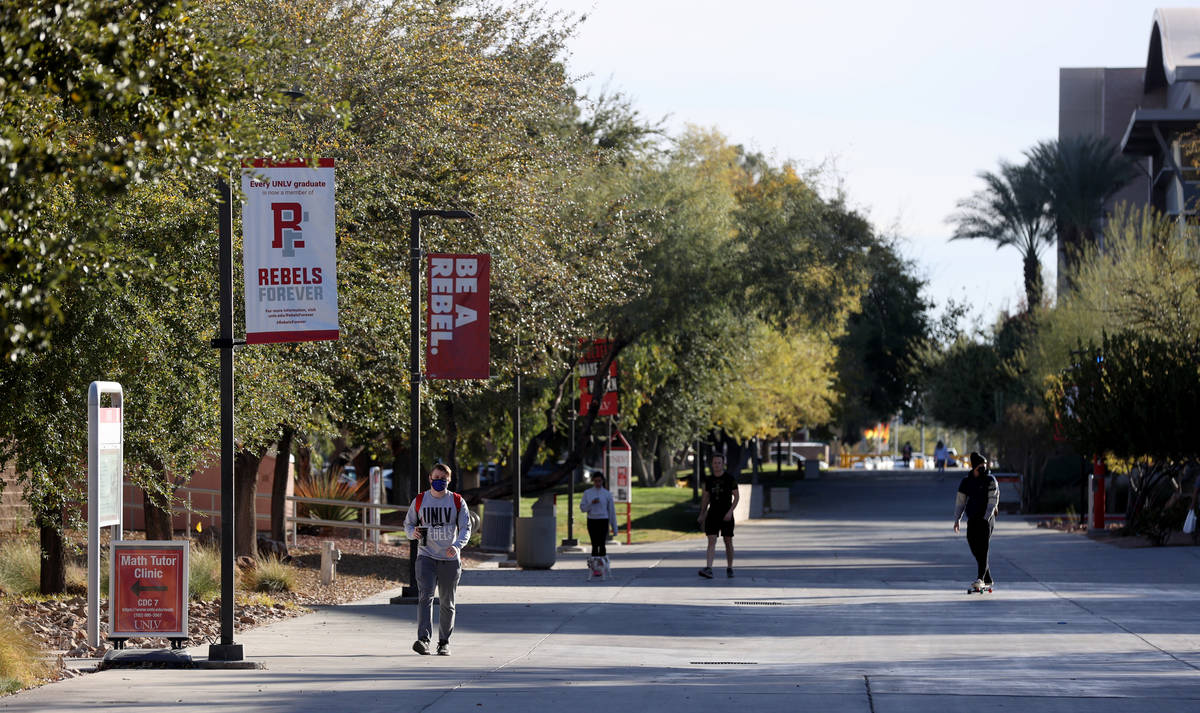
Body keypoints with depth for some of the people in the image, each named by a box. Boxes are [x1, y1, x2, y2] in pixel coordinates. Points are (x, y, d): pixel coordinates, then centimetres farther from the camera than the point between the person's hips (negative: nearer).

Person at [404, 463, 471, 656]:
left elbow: (465, 528, 0)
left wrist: (457, 546, -20)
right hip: (426, 557, -1)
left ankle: (444, 642, 19)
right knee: (425, 596, -18)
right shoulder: (419, 501, 5)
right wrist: (412, 532, -10)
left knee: (447, 603, 7)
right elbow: (408, 523, 15)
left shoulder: (457, 502, 4)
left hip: (450, 559, 1)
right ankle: (423, 639, -28)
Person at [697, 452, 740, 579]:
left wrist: (730, 511, -17)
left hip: (726, 515, -2)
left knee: (728, 542, 7)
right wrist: (702, 515, 11)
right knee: (712, 541, -10)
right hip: (712, 515, 2)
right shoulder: (708, 480, 7)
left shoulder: (730, 479, -3)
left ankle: (729, 568, 21)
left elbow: (736, 497, -4)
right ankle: (709, 569, -22)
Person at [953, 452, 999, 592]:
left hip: (986, 519, -5)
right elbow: (960, 501, 13)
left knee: (983, 550, -12)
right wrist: (957, 520, 6)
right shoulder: (966, 482, 10)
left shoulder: (990, 480, -3)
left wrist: (986, 517, -21)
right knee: (975, 550, 5)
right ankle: (988, 580, 17)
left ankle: (980, 579, -18)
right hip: (972, 520, 5)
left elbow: (993, 500, -10)